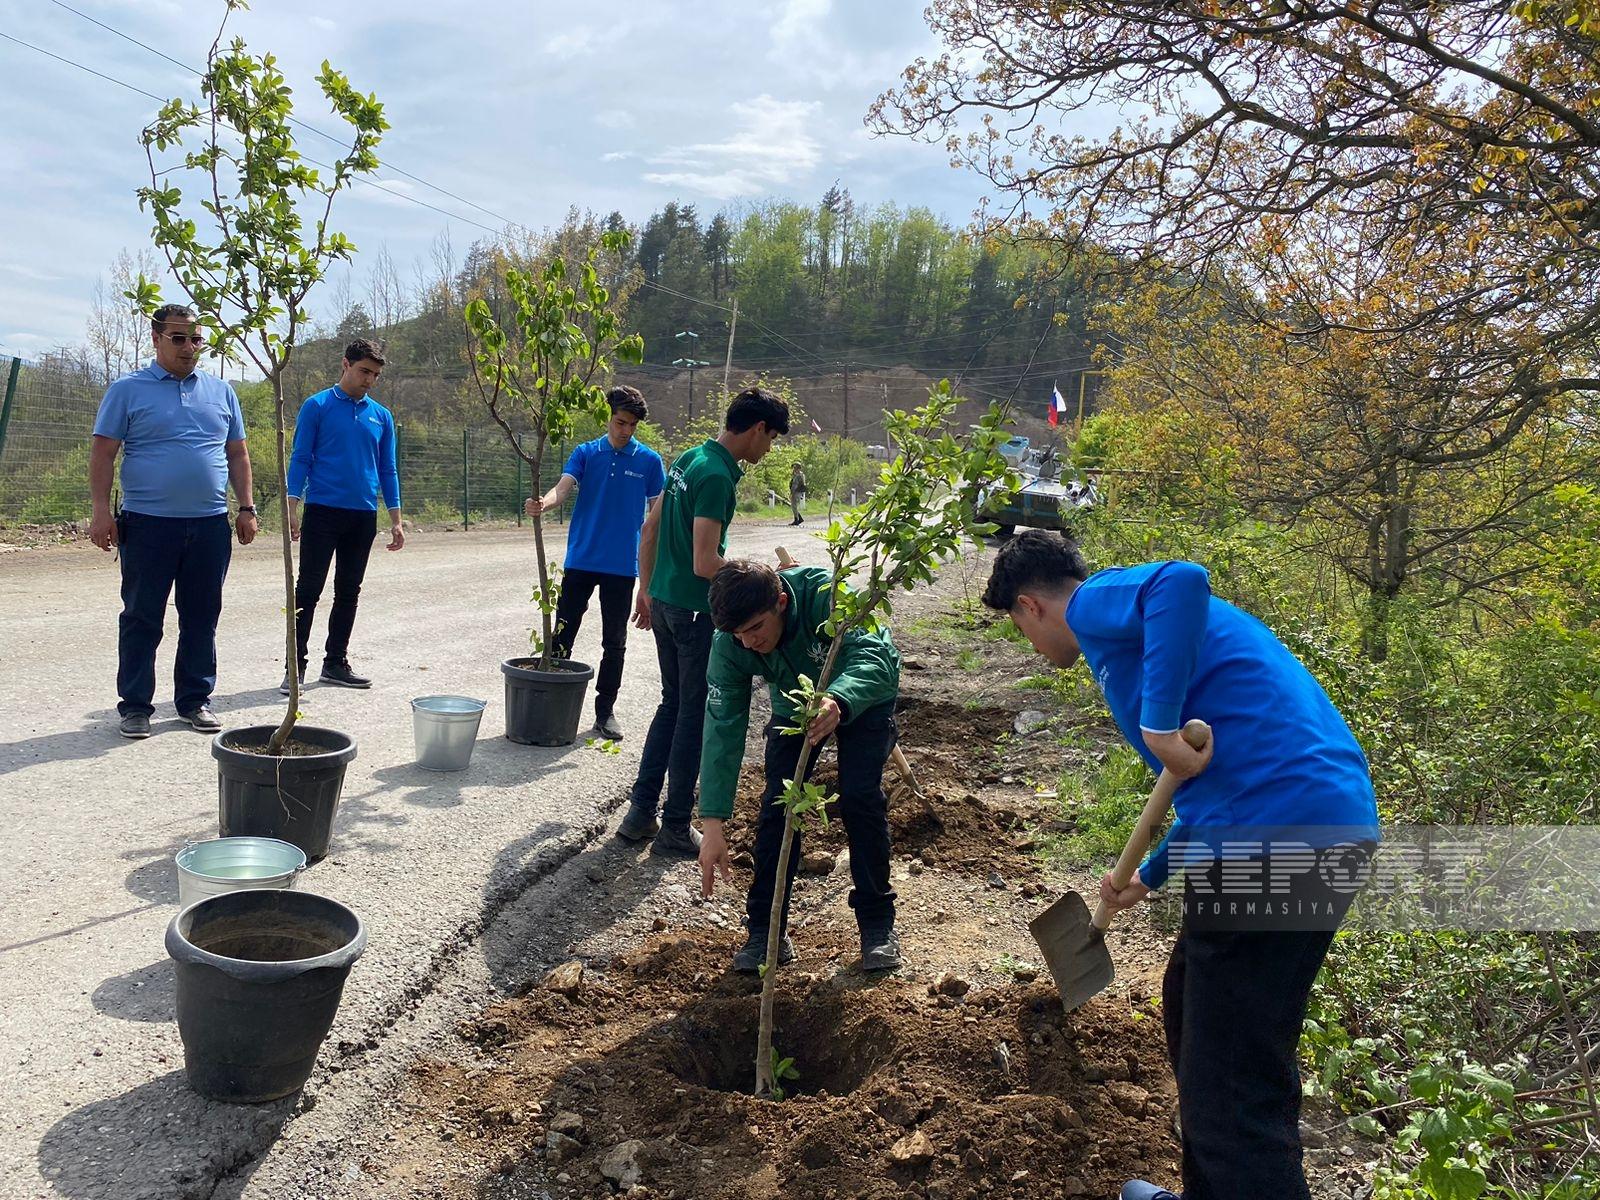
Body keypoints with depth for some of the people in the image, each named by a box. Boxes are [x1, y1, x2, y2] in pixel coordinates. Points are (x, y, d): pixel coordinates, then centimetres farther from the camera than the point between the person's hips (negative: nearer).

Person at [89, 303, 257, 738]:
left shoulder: (220, 391, 14)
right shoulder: (128, 390, 3)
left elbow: (237, 455, 16)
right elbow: (102, 454, -1)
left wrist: (246, 508, 8)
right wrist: (101, 511, -9)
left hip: (210, 525, 3)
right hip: (147, 524, -3)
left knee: (201, 618, 9)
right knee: (141, 619, 3)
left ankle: (196, 699, 20)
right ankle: (135, 705, 11)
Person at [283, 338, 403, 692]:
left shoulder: (381, 416, 11)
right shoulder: (317, 406, 0)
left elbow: (388, 470, 14)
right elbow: (300, 459, -2)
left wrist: (395, 520, 9)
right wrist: (292, 508, -11)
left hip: (364, 516, 4)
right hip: (322, 512, -4)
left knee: (348, 592, 9)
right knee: (308, 589, -3)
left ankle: (336, 662, 18)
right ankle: (296, 664, 1)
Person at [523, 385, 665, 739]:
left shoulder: (649, 461, 1)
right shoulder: (585, 453, 2)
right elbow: (563, 487, -13)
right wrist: (543, 504, -36)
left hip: (623, 565, 0)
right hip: (581, 560, 0)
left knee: (614, 642, 7)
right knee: (562, 634, 4)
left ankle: (605, 711, 19)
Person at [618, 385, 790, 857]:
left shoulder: (689, 458, 9)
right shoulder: (717, 475, -20)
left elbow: (649, 528, 16)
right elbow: (705, 564, -25)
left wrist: (646, 588, 22)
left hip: (663, 601, 9)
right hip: (697, 611, -9)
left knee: (672, 704, 19)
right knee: (695, 716, 3)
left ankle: (640, 813, 23)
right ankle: (675, 829, 13)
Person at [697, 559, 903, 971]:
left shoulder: (825, 594, -42)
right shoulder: (729, 645, -30)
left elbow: (874, 657, -50)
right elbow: (723, 728, -30)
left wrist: (837, 704, -72)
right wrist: (712, 823, -34)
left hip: (864, 695, -3)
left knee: (860, 797, -13)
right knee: (778, 803, -8)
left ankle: (877, 922, 4)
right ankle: (765, 928, 5)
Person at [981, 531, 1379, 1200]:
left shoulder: (1096, 599, -1)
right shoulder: (1127, 621, 27)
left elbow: (1182, 581, -27)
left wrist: (1159, 723, -23)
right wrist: (1149, 878, 38)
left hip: (1272, 837, -11)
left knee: (1231, 1092, -4)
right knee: (1189, 1003, 27)